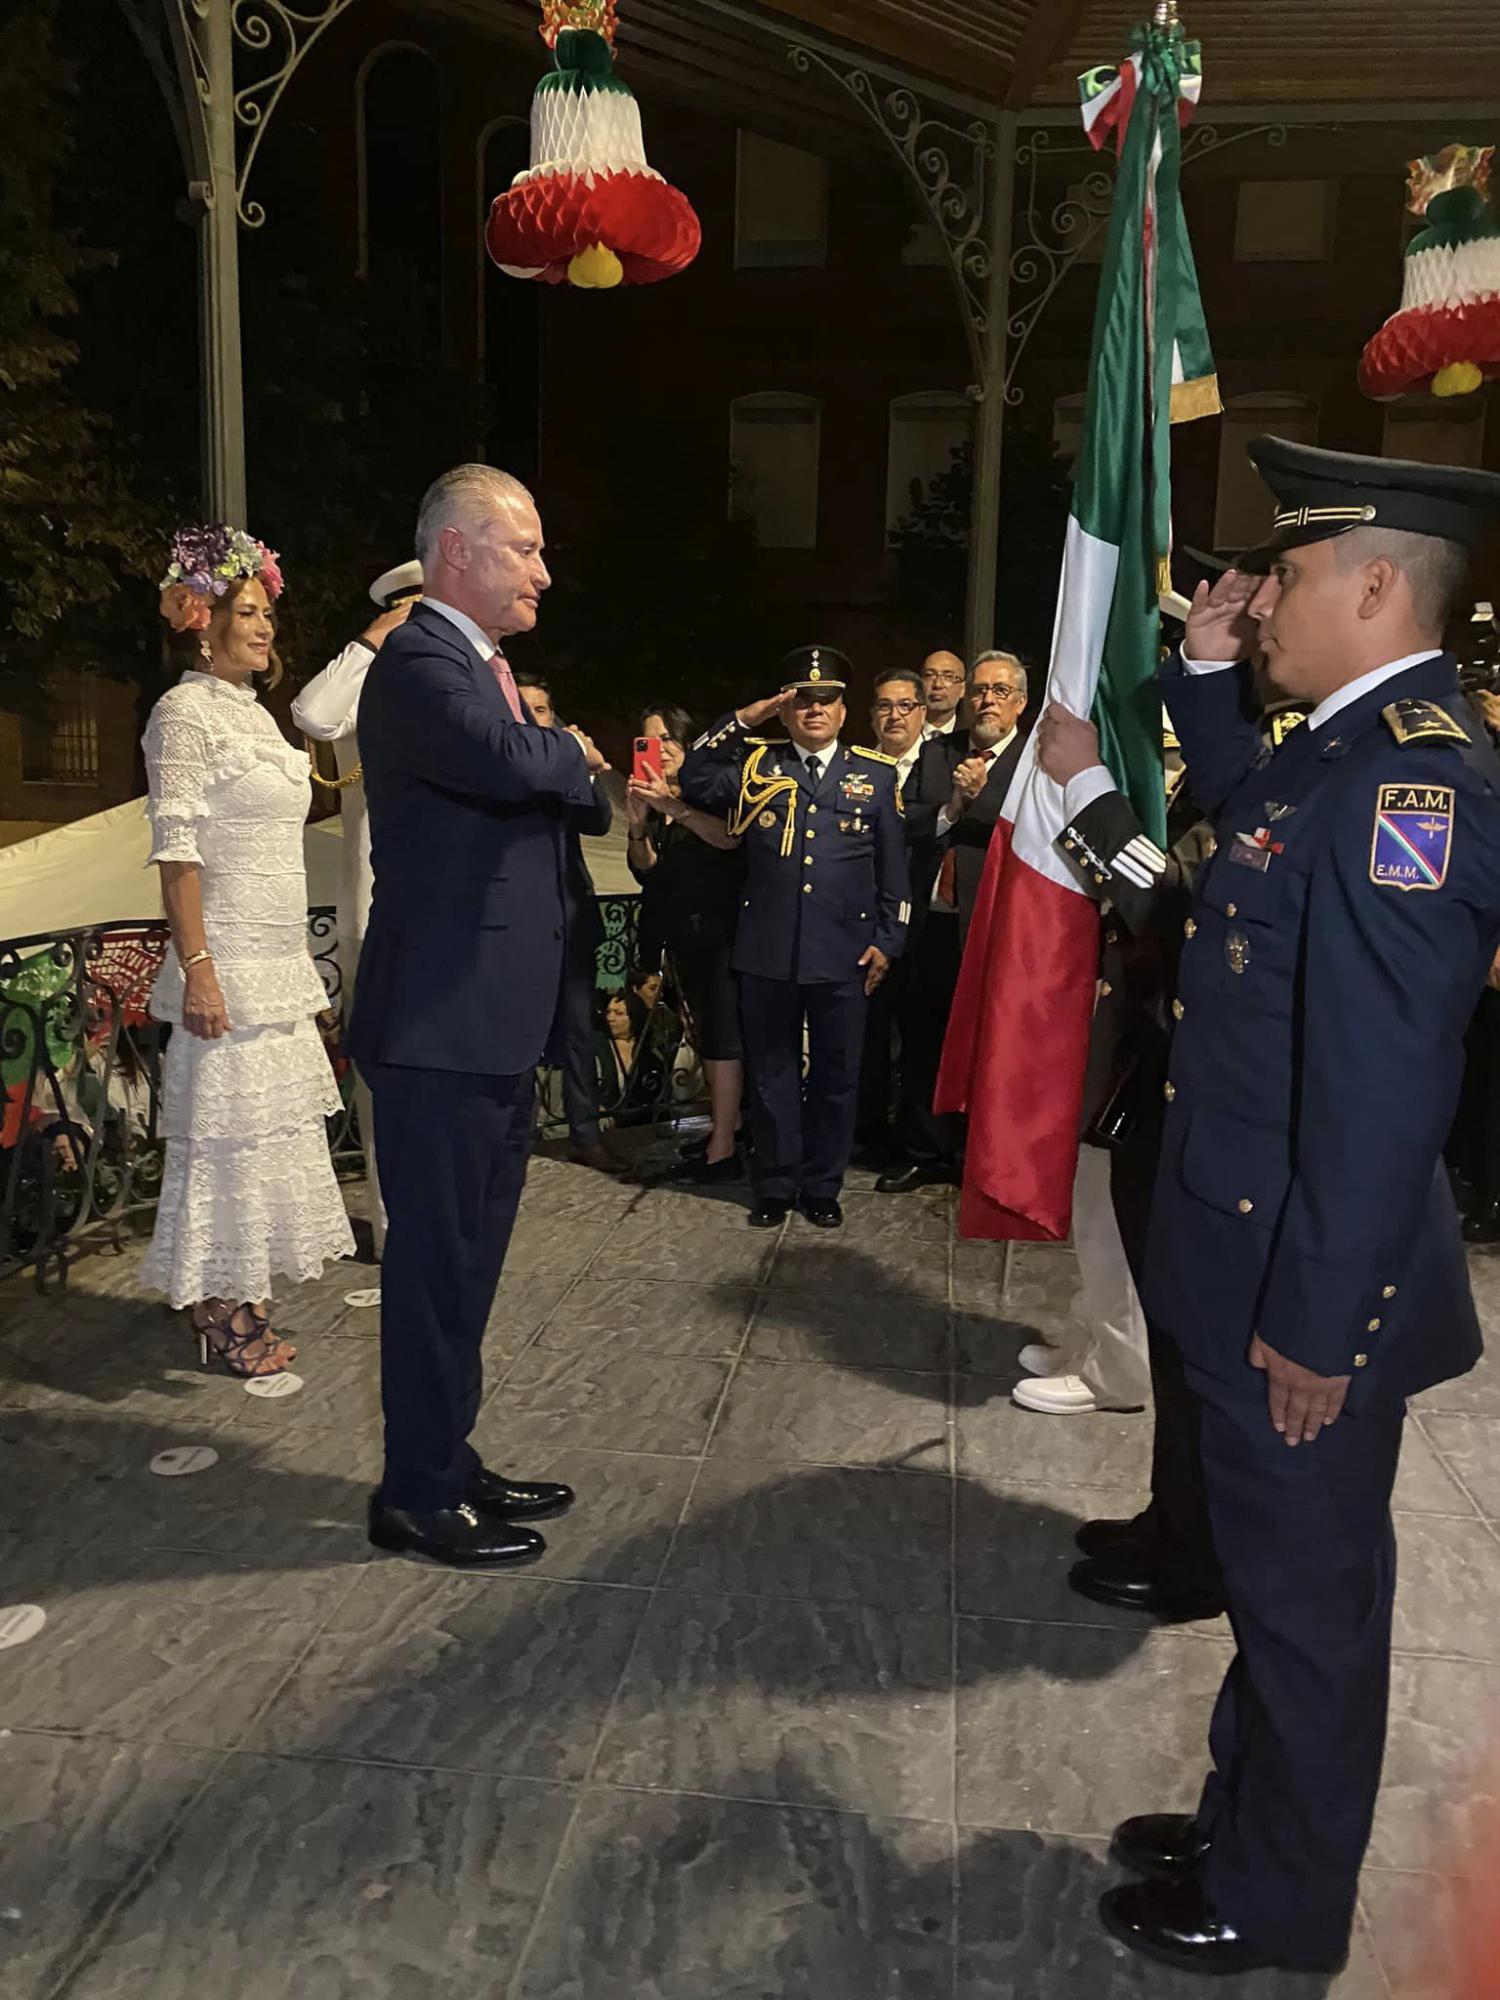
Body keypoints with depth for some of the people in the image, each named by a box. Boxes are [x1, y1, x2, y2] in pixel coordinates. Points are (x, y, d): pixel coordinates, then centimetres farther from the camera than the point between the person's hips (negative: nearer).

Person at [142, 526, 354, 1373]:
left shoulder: (253, 713, 16)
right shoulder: (186, 712, -8)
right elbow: (176, 851, -15)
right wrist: (197, 969, -21)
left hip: (278, 962, 9)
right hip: (228, 965, -8)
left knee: (267, 1127, 12)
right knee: (225, 1130, -2)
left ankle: (244, 1308, 23)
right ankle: (219, 1323, 10)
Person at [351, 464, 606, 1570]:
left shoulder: (483, 666, 18)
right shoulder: (421, 663, -14)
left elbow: (545, 799, 25)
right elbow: (507, 760, -33)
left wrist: (602, 786, 5)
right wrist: (575, 752, -12)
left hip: (495, 1023, 10)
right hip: (442, 1026, -10)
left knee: (465, 1259, 17)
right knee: (438, 1261, 1)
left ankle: (451, 1465, 31)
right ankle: (417, 1496, 16)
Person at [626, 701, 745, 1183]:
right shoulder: (650, 795, 11)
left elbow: (732, 836, -25)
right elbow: (645, 871, 4)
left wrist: (674, 807, -33)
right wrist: (638, 824, -14)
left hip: (721, 930, -7)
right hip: (683, 934, 7)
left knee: (721, 1035, -12)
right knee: (704, 1032, 12)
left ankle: (722, 1151, -14)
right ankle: (727, 1122, 23)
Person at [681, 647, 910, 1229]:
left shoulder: (875, 774, 9)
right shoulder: (755, 765, 11)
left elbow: (893, 866, 8)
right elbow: (694, 782, -4)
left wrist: (888, 940, 3)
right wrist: (742, 720, -4)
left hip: (844, 952, 0)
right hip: (768, 950, 0)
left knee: (836, 1074, 8)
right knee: (772, 1070, 9)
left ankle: (823, 1187, 22)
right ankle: (776, 1186, 21)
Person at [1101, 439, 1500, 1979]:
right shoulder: (1353, 749, 7)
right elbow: (1247, 815, 28)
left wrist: (1314, 1320, -23)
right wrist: (1205, 673, 13)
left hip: (1310, 1287, -9)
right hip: (1258, 1254, 9)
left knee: (1306, 1591, 11)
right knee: (1275, 1573, 23)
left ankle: (1279, 1908, 34)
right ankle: (1248, 1823, 45)